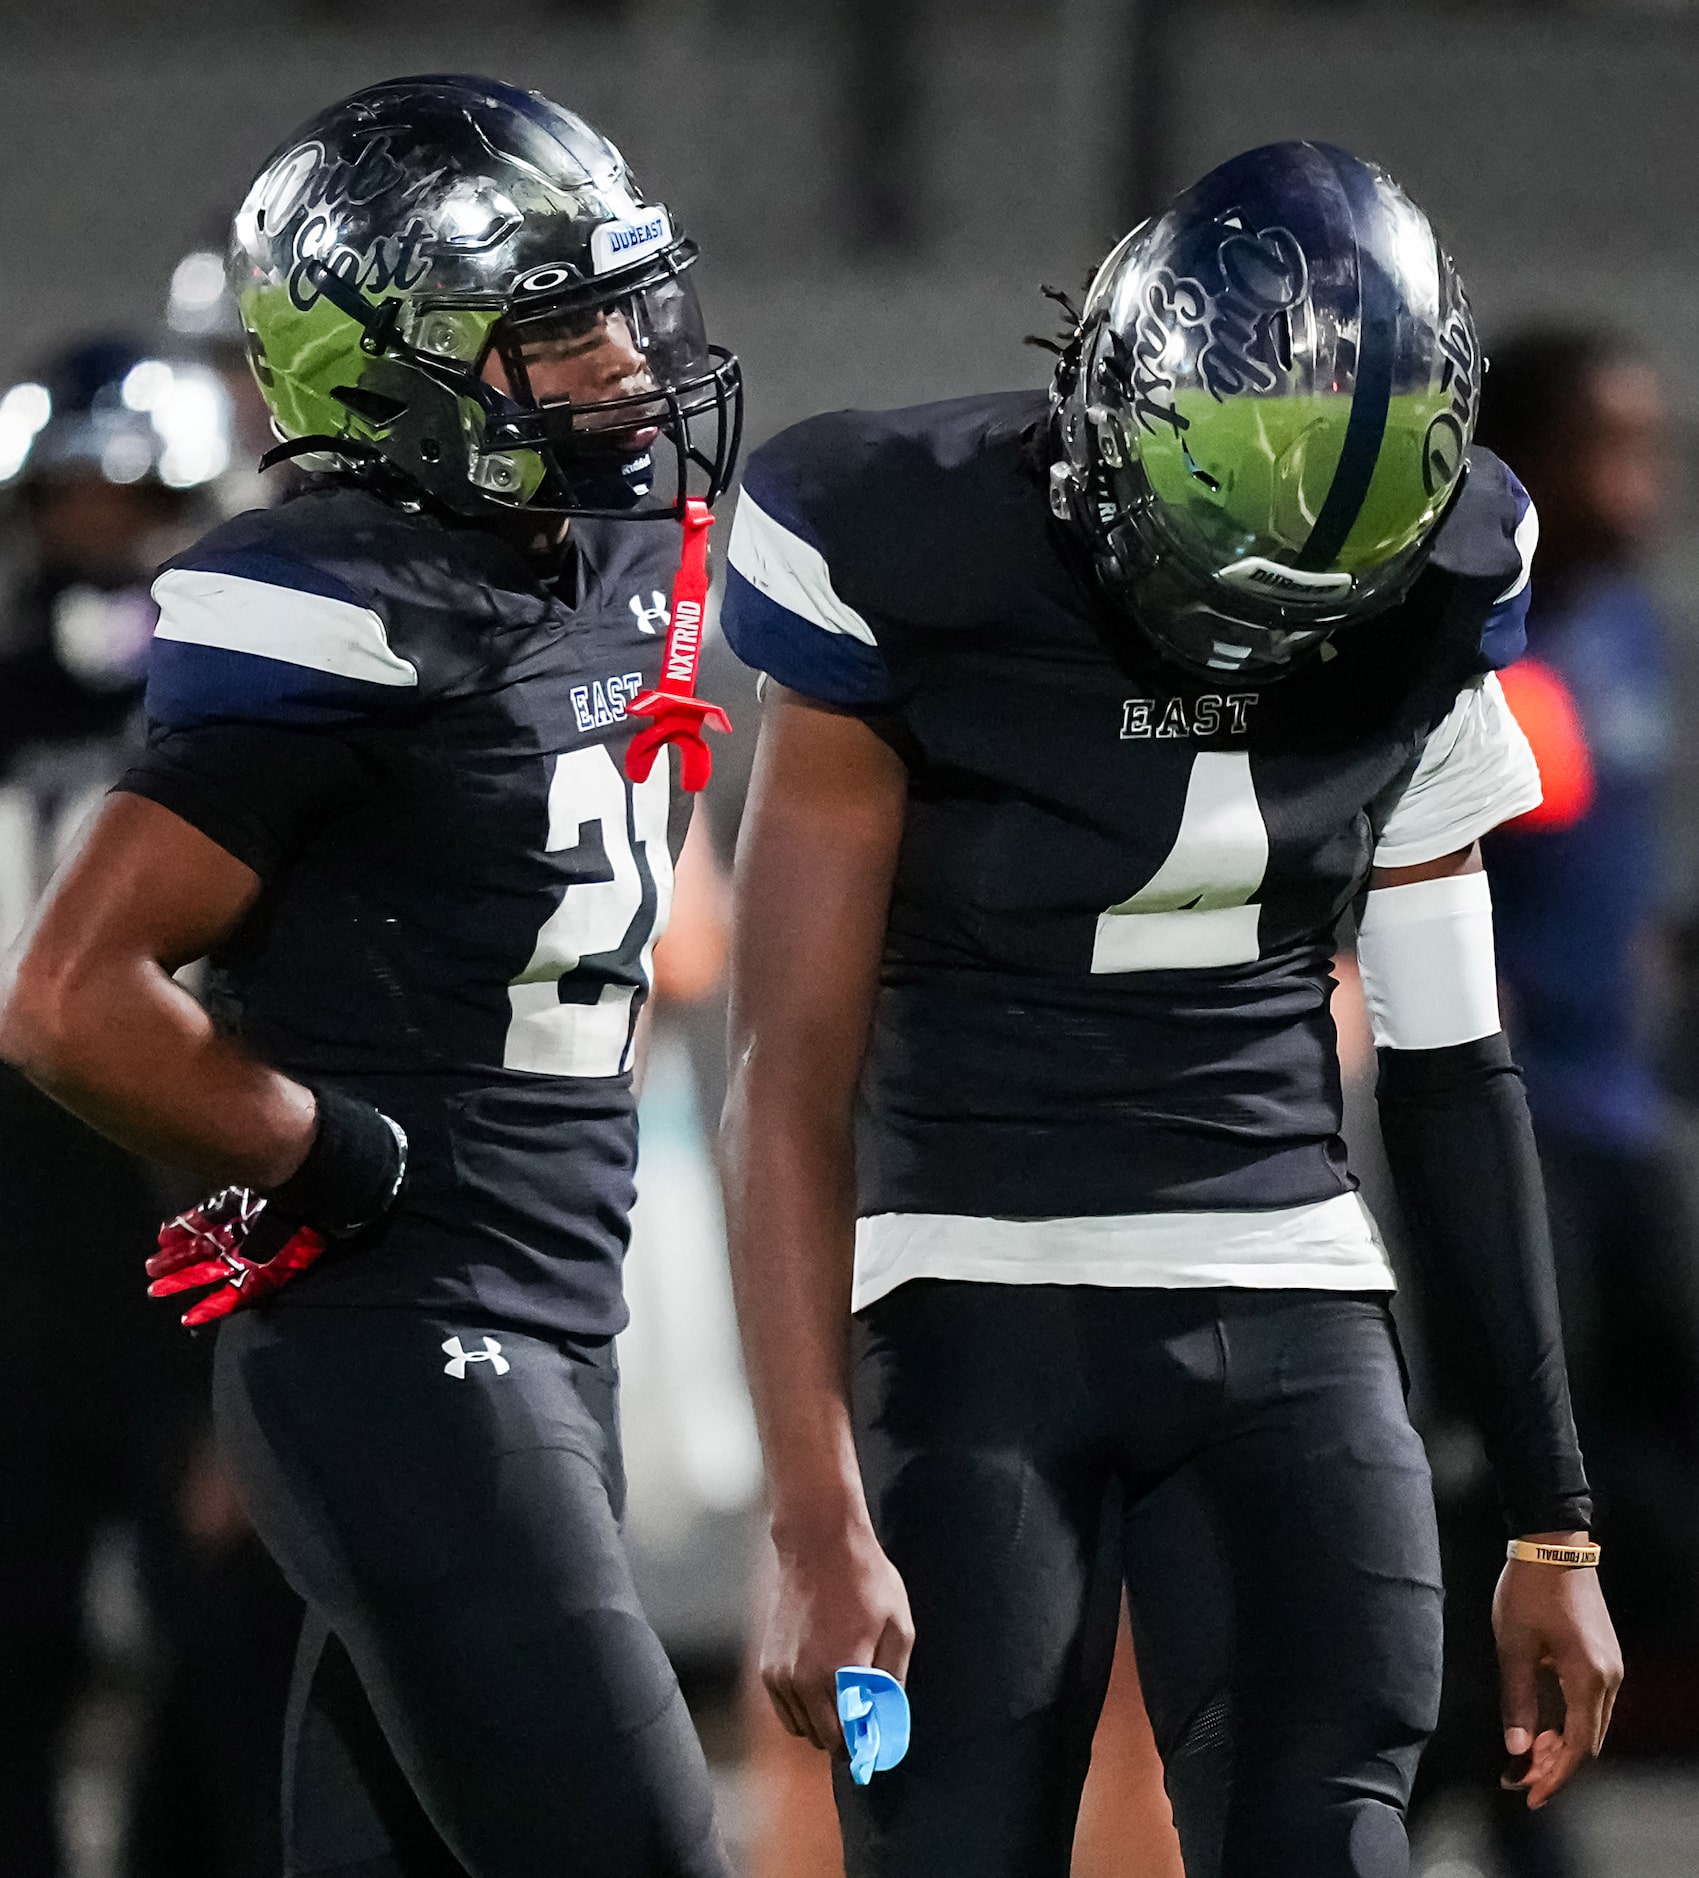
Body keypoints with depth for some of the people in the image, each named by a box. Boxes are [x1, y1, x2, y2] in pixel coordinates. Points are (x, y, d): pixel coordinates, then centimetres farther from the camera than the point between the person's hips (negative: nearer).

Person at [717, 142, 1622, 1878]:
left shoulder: (1423, 613, 1)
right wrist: (819, 1526, -18)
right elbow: (792, 1078, -11)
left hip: (1288, 1308, 3)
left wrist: (1553, 1521, 12)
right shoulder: (918, 581, -12)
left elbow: (1449, 1070, 11)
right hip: (978, 1302, -3)